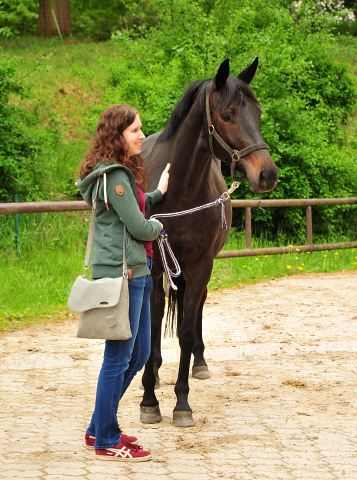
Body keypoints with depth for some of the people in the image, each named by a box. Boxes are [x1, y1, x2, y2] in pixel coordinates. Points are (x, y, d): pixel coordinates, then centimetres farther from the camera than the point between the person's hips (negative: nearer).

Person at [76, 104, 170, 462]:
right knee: (119, 358, -3)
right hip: (122, 274, -11)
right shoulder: (115, 176, -17)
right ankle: (106, 442, 7)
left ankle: (99, 429, 27)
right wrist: (158, 227, 3)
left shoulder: (123, 172, 16)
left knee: (138, 354, 16)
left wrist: (158, 194, 11)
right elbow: (138, 227, -17)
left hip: (135, 272, 11)